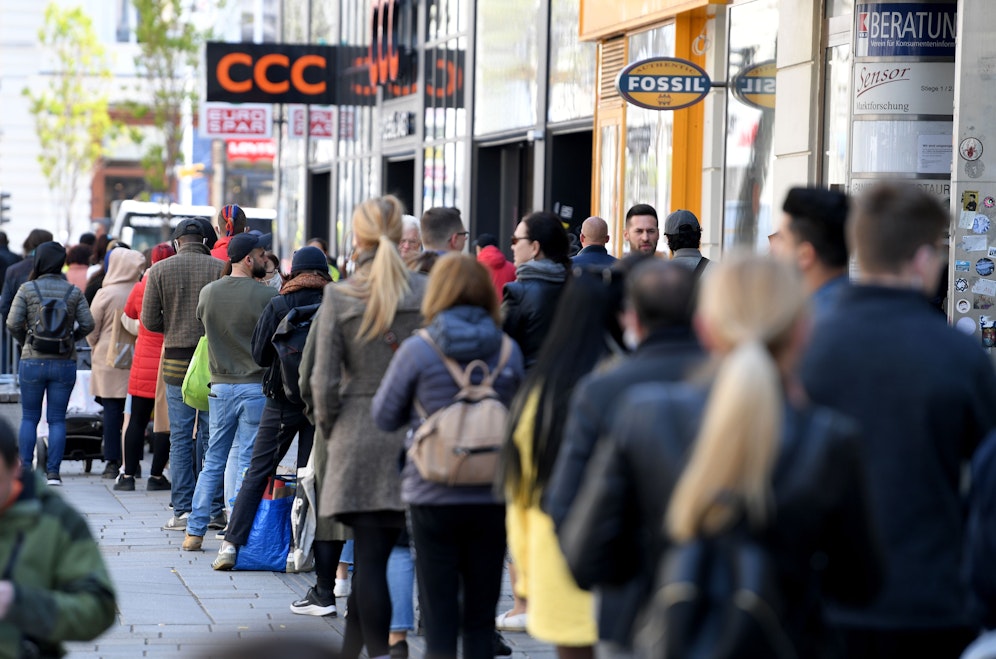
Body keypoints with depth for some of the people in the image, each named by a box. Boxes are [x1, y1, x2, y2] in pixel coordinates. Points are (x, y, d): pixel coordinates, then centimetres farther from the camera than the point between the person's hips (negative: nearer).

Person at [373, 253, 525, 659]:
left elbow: (384, 417, 1)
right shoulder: (508, 351, -1)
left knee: (439, 618, 3)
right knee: (481, 618, 11)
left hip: (433, 499, -2)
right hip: (491, 499, 2)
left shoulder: (417, 351, -8)